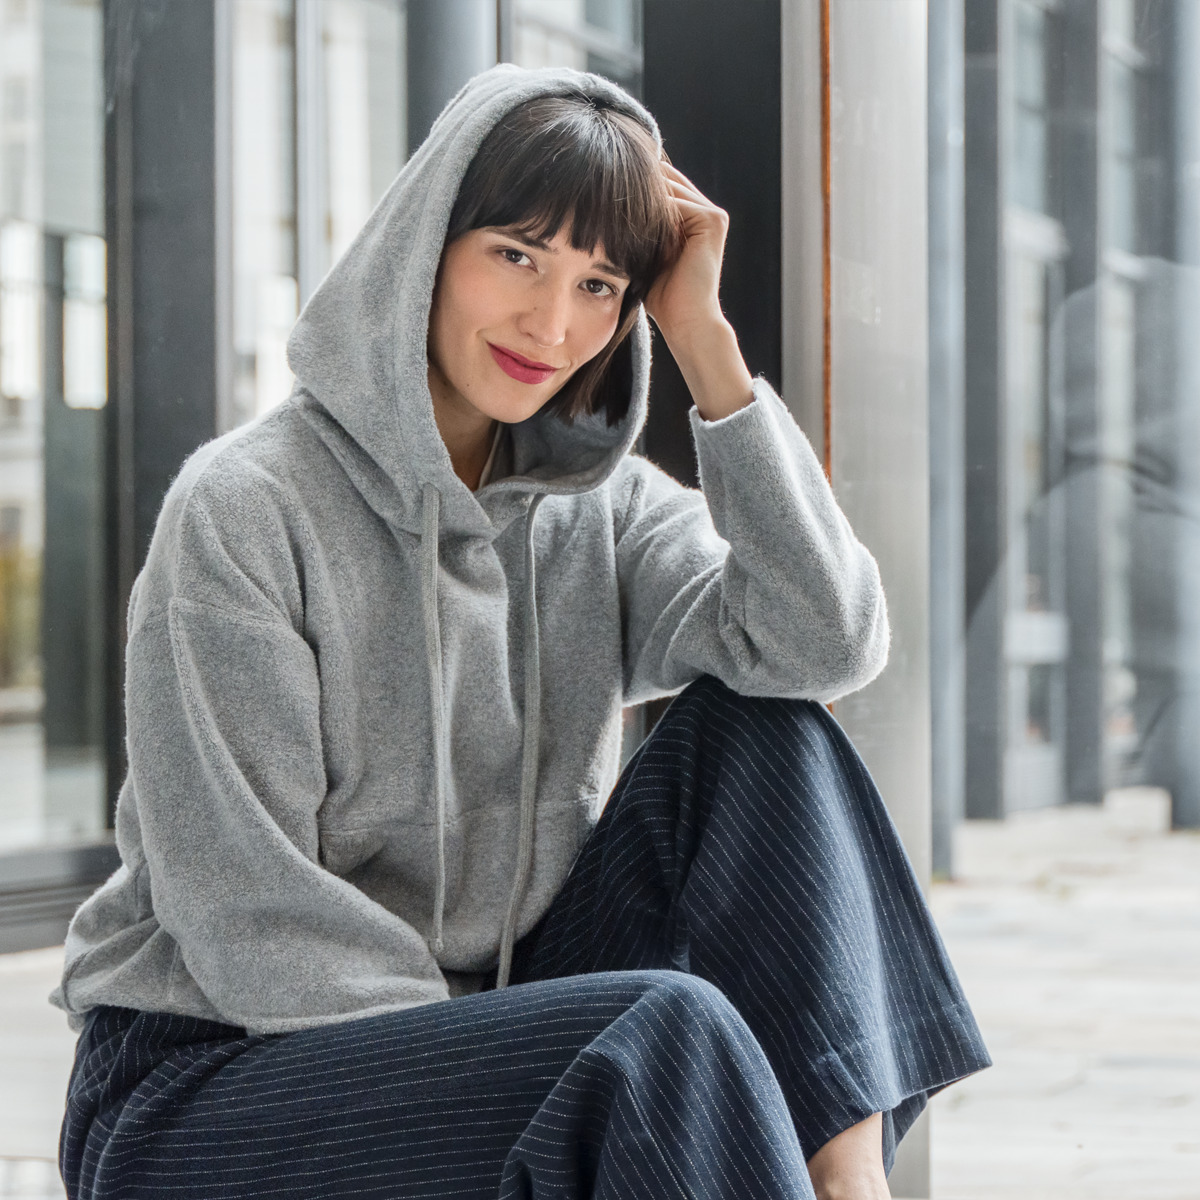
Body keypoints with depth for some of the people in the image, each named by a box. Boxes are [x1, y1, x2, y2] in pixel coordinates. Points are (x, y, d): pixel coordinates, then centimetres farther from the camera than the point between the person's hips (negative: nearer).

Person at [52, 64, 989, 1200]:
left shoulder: (601, 511, 6)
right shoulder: (240, 511, -11)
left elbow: (829, 643, -14)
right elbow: (249, 930, -15)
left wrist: (703, 339, -12)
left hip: (474, 1030, 6)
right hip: (205, 1083, -6)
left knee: (758, 725, -11)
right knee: (666, 1026, -32)